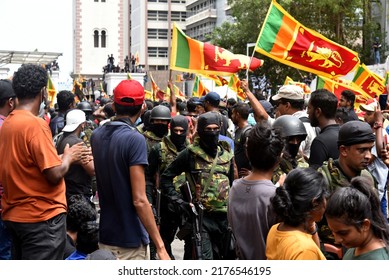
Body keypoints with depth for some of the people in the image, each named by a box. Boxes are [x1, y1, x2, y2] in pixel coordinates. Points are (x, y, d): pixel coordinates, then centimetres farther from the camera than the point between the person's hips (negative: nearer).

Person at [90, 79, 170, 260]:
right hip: (131, 241, -7)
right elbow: (139, 200, -22)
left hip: (105, 235, 7)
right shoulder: (134, 139, -19)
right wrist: (160, 247, -20)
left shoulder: (96, 135, 3)